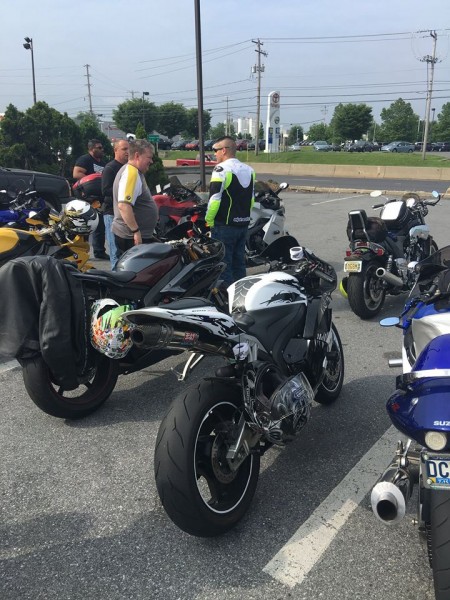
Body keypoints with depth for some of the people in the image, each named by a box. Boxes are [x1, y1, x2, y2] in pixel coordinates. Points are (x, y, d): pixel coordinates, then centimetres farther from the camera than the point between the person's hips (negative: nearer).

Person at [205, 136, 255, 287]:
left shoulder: (222, 169, -13)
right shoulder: (249, 170, 11)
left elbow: (214, 199, -18)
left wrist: (209, 220, -7)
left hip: (224, 225, -8)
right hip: (243, 224, 8)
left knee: (223, 264, -1)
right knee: (239, 263, 15)